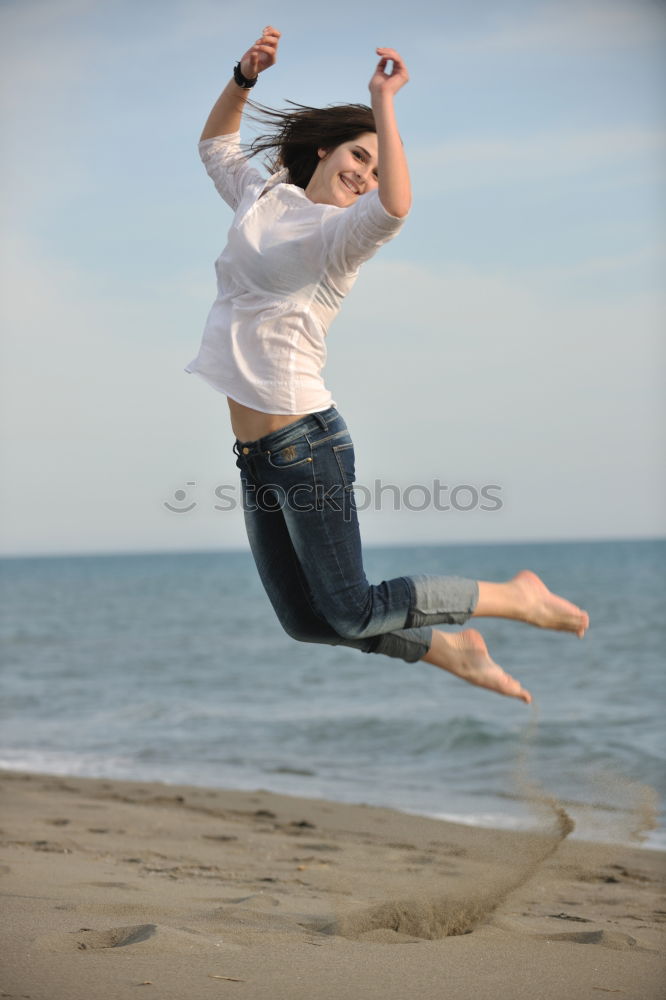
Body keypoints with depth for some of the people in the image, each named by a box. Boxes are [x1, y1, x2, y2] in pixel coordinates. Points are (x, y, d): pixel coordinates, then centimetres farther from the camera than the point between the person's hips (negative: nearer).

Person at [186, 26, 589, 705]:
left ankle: (517, 596, 11)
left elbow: (396, 205, -31)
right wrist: (244, 78, 13)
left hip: (304, 443, -7)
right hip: (253, 453, 7)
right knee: (304, 620, 11)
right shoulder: (261, 198, 13)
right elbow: (215, 144, 30)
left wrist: (383, 102, -23)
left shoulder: (341, 233, -8)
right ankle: (451, 650, 28)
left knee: (351, 613, -4)